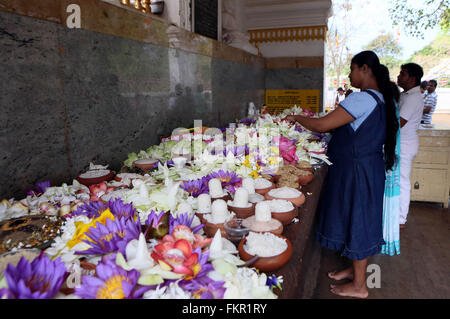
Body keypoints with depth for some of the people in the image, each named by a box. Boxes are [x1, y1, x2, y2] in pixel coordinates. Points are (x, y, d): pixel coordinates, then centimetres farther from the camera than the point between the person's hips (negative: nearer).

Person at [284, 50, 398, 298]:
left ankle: (359, 286, 20)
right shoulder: (380, 98, 10)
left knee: (357, 221, 3)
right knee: (361, 221, 19)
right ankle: (356, 268, 37)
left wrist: (296, 117, -9)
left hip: (357, 171, -9)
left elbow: (321, 125, -25)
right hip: (368, 166, 9)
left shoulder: (362, 99, -22)